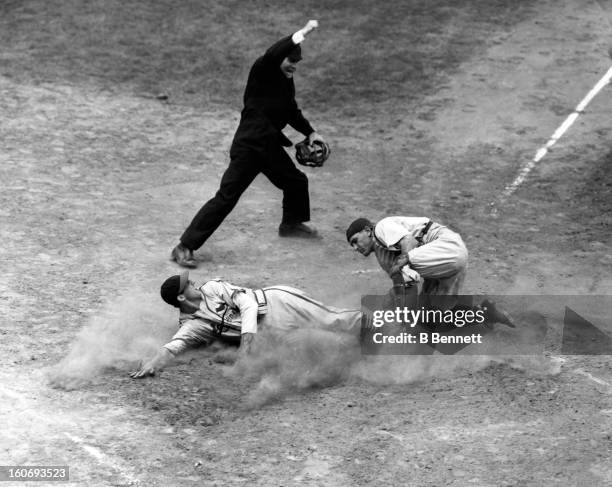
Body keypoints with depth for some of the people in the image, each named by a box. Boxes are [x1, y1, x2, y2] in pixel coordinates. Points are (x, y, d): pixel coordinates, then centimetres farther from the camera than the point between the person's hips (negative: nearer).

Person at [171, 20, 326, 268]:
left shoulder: (287, 82, 11)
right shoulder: (262, 72, -13)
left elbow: (292, 112, 28)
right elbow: (273, 55, -36)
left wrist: (310, 132, 20)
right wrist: (303, 33, -37)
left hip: (271, 145, 9)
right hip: (247, 147, -9)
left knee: (296, 181, 24)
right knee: (226, 198, -14)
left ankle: (291, 224, 54)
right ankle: (184, 247, -12)